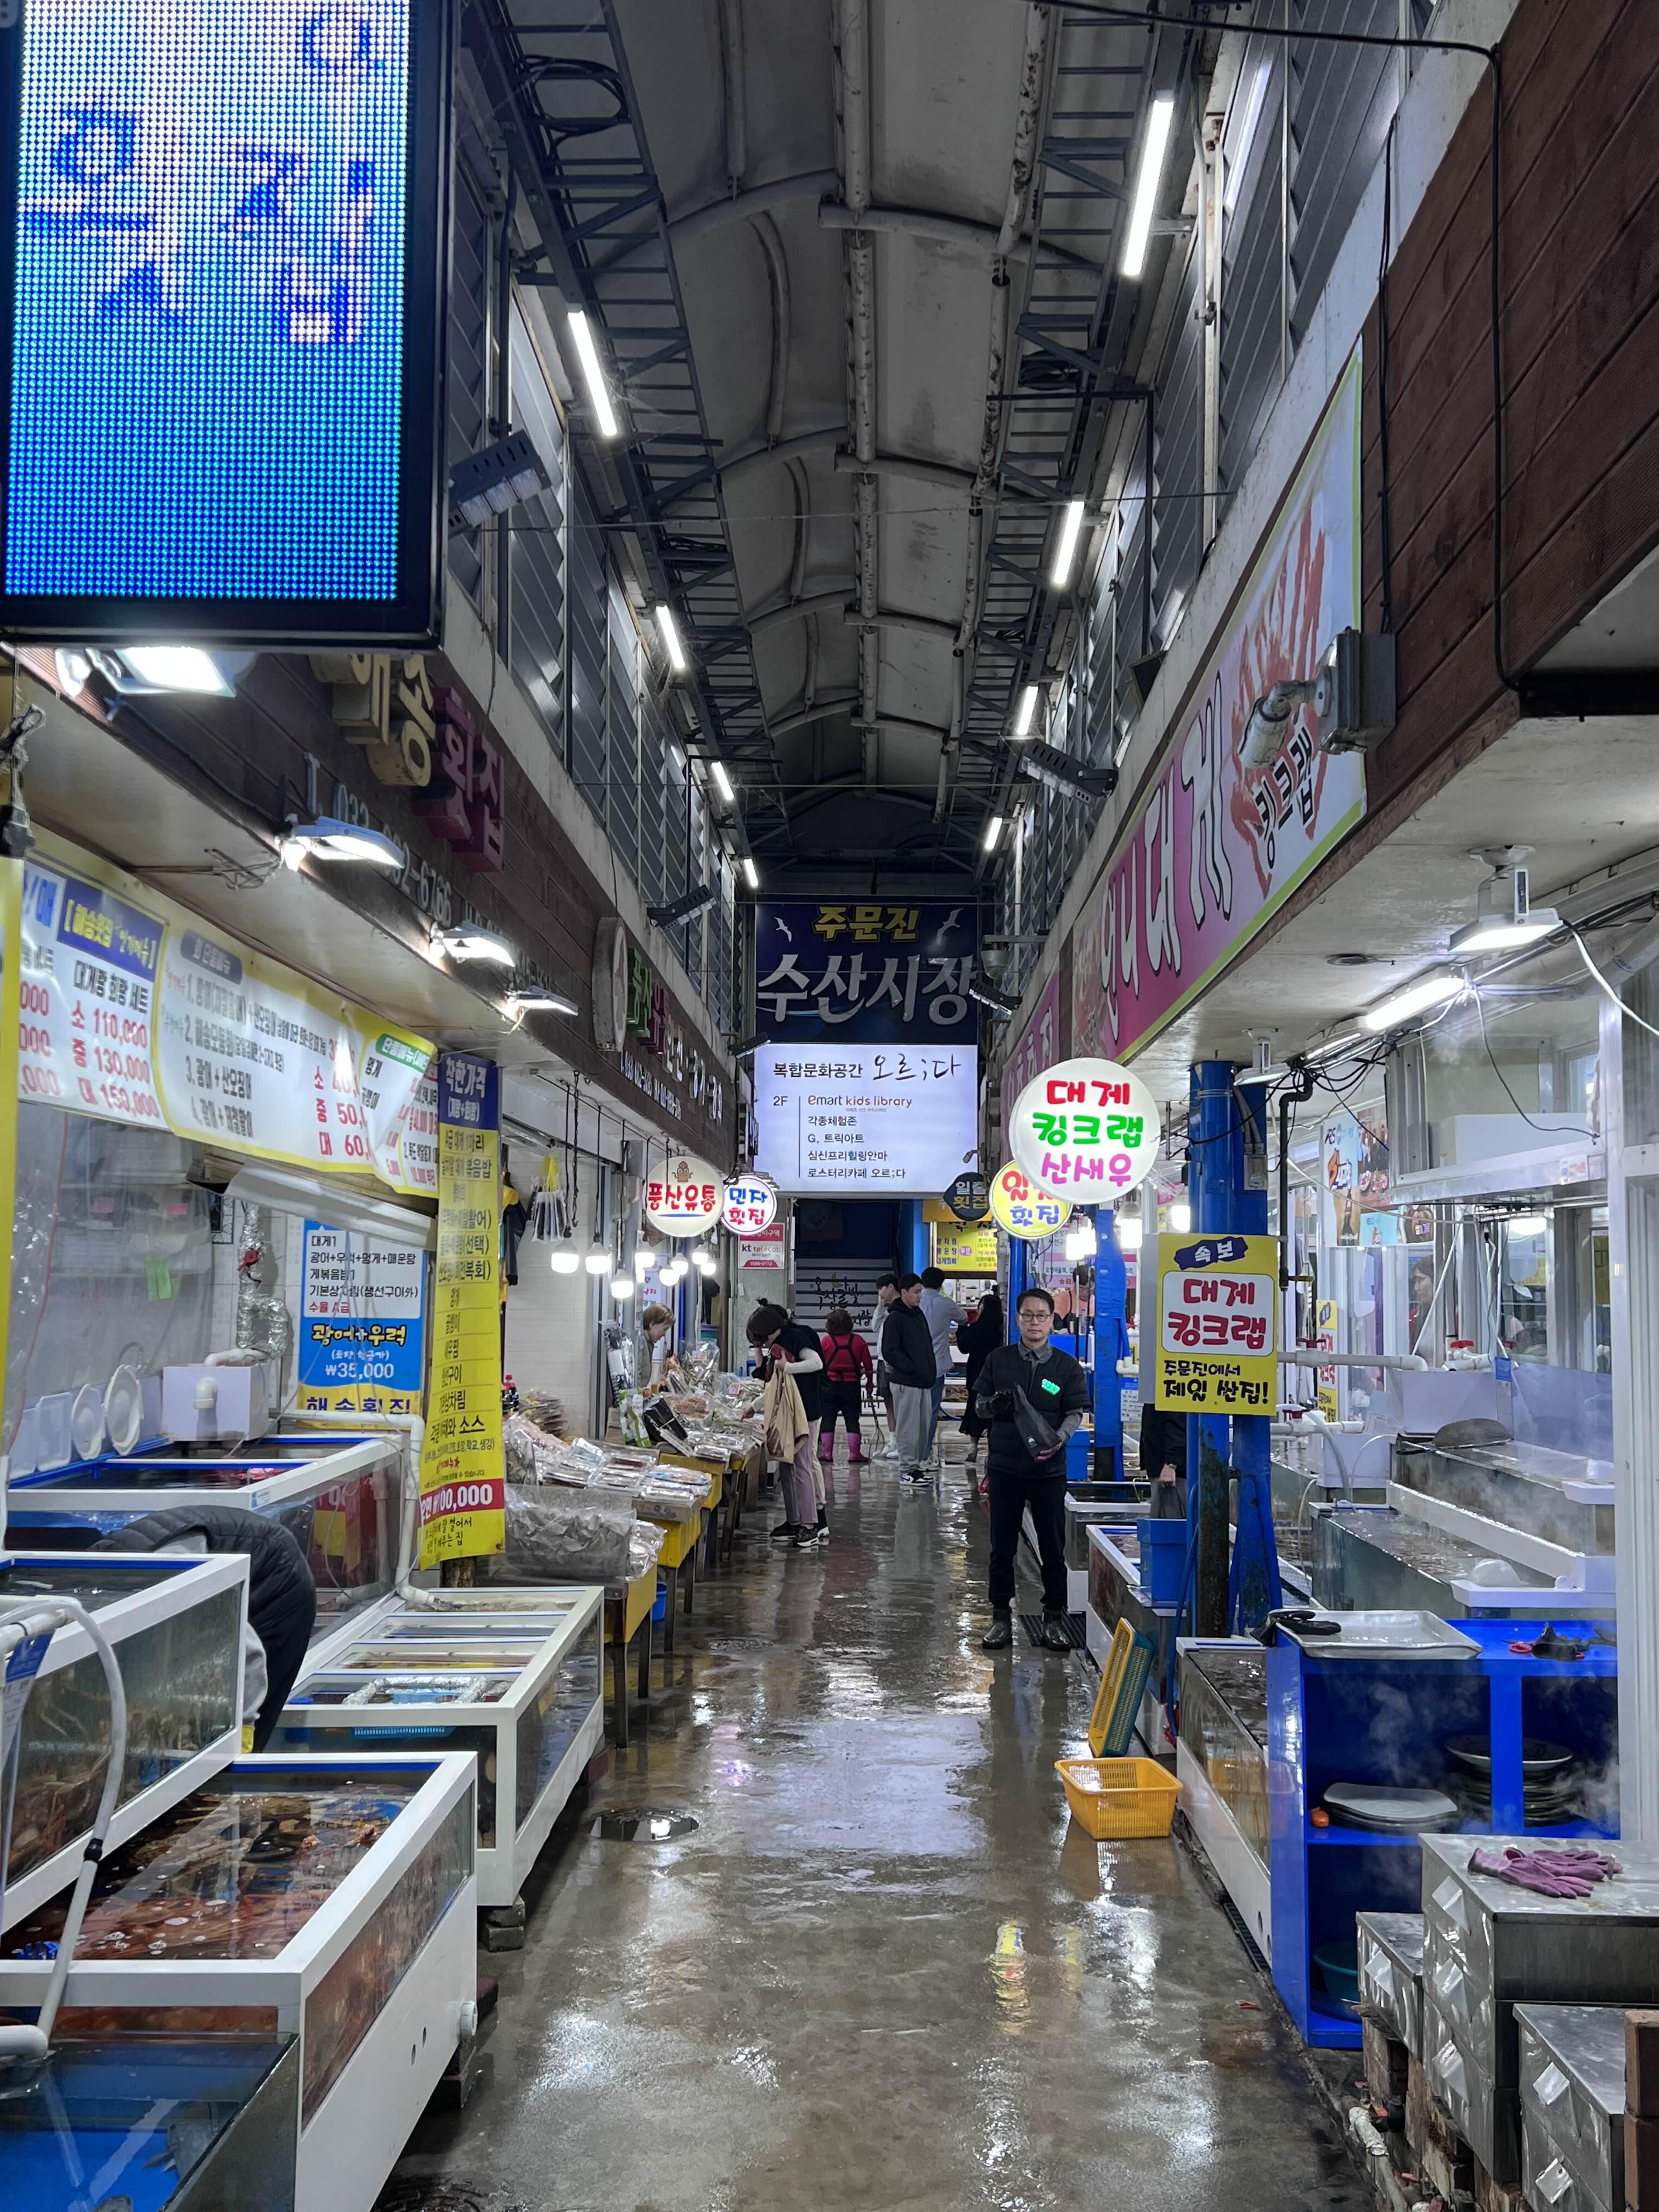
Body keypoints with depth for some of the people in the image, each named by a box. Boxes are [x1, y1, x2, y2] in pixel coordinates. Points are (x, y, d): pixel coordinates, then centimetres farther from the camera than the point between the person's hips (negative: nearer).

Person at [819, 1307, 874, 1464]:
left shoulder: (826, 1341, -6)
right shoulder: (858, 1341, -4)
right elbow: (868, 1365, 1)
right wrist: (870, 1382, 15)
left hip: (830, 1386, -1)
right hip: (852, 1386, 1)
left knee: (828, 1420, 6)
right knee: (852, 1419, 5)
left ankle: (827, 1454, 7)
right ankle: (854, 1454, 3)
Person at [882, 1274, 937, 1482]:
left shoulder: (919, 1315, 15)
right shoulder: (894, 1318, -10)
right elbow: (889, 1352, -16)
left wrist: (930, 1371, 12)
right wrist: (912, 1368, -18)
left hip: (924, 1381, 8)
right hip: (906, 1382, -8)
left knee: (923, 1426, 12)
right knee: (908, 1427, -3)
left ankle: (919, 1465, 21)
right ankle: (907, 1470, 3)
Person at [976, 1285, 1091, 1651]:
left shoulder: (1067, 1367, 1)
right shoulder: (998, 1360, 5)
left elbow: (1075, 1413, -1)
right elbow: (980, 1404, 11)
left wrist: (1058, 1439, -20)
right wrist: (994, 1405, -12)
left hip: (1049, 1469, -1)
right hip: (1005, 1466, 1)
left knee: (1053, 1548, 4)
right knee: (1002, 1547, 7)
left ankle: (1054, 1618, 16)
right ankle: (1001, 1617, 18)